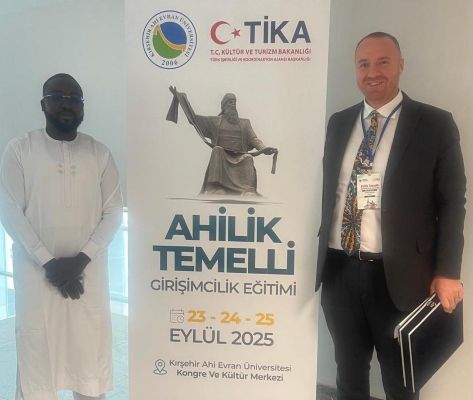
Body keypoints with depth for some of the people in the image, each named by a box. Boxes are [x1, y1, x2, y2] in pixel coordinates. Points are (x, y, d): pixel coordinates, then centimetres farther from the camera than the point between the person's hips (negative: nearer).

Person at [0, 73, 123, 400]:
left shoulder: (100, 153, 4)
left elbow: (113, 212, 0)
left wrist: (82, 259, -11)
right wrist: (48, 262, -13)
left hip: (89, 269, 1)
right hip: (37, 269, -1)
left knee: (91, 345, 7)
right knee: (36, 346, 3)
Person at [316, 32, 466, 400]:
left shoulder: (435, 124, -3)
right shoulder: (339, 123, 8)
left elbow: (452, 202, -4)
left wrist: (447, 272, -9)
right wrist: (322, 252, 10)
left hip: (399, 274, -3)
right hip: (339, 270, 4)